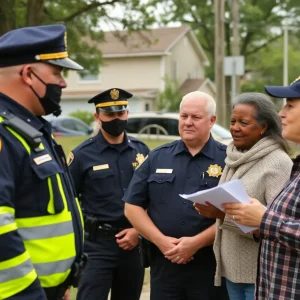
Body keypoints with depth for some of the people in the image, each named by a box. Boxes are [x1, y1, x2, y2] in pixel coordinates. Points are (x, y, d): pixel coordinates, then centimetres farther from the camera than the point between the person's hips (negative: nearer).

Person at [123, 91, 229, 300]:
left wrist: (197, 242, -14)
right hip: (163, 264, 3)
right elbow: (132, 206, 6)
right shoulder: (157, 157, 8)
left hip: (211, 265, -2)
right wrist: (161, 241, -7)